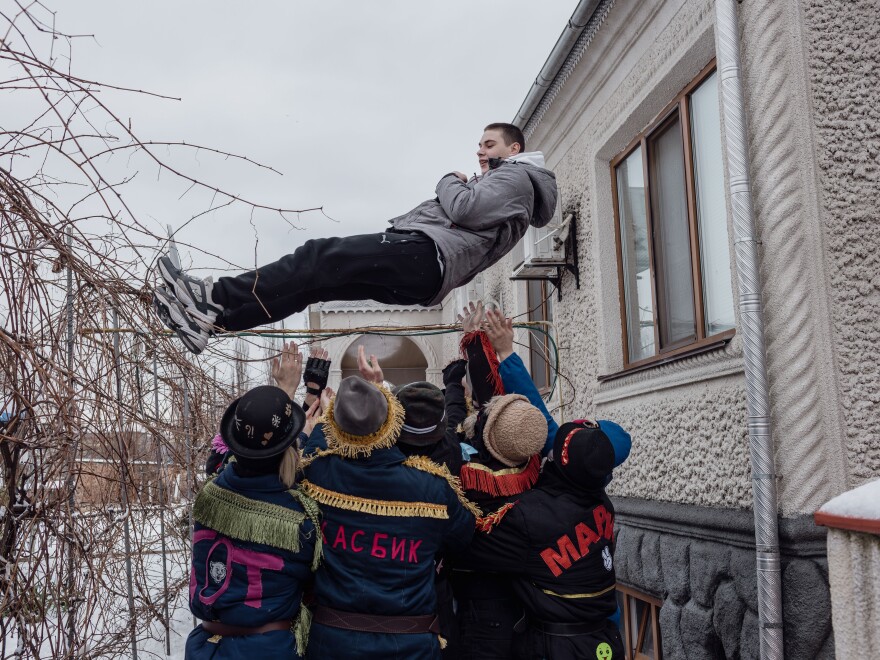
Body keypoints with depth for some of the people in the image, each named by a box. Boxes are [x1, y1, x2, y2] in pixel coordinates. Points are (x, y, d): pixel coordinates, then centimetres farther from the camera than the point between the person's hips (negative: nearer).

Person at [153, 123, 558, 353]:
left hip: (426, 255, -9)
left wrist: (451, 182, 9)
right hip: (418, 270, 9)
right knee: (314, 281, -4)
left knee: (320, 257, -19)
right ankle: (210, 320, -11)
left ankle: (216, 296, -24)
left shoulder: (518, 177, 7)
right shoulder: (495, 181, 38)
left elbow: (464, 209, -10)